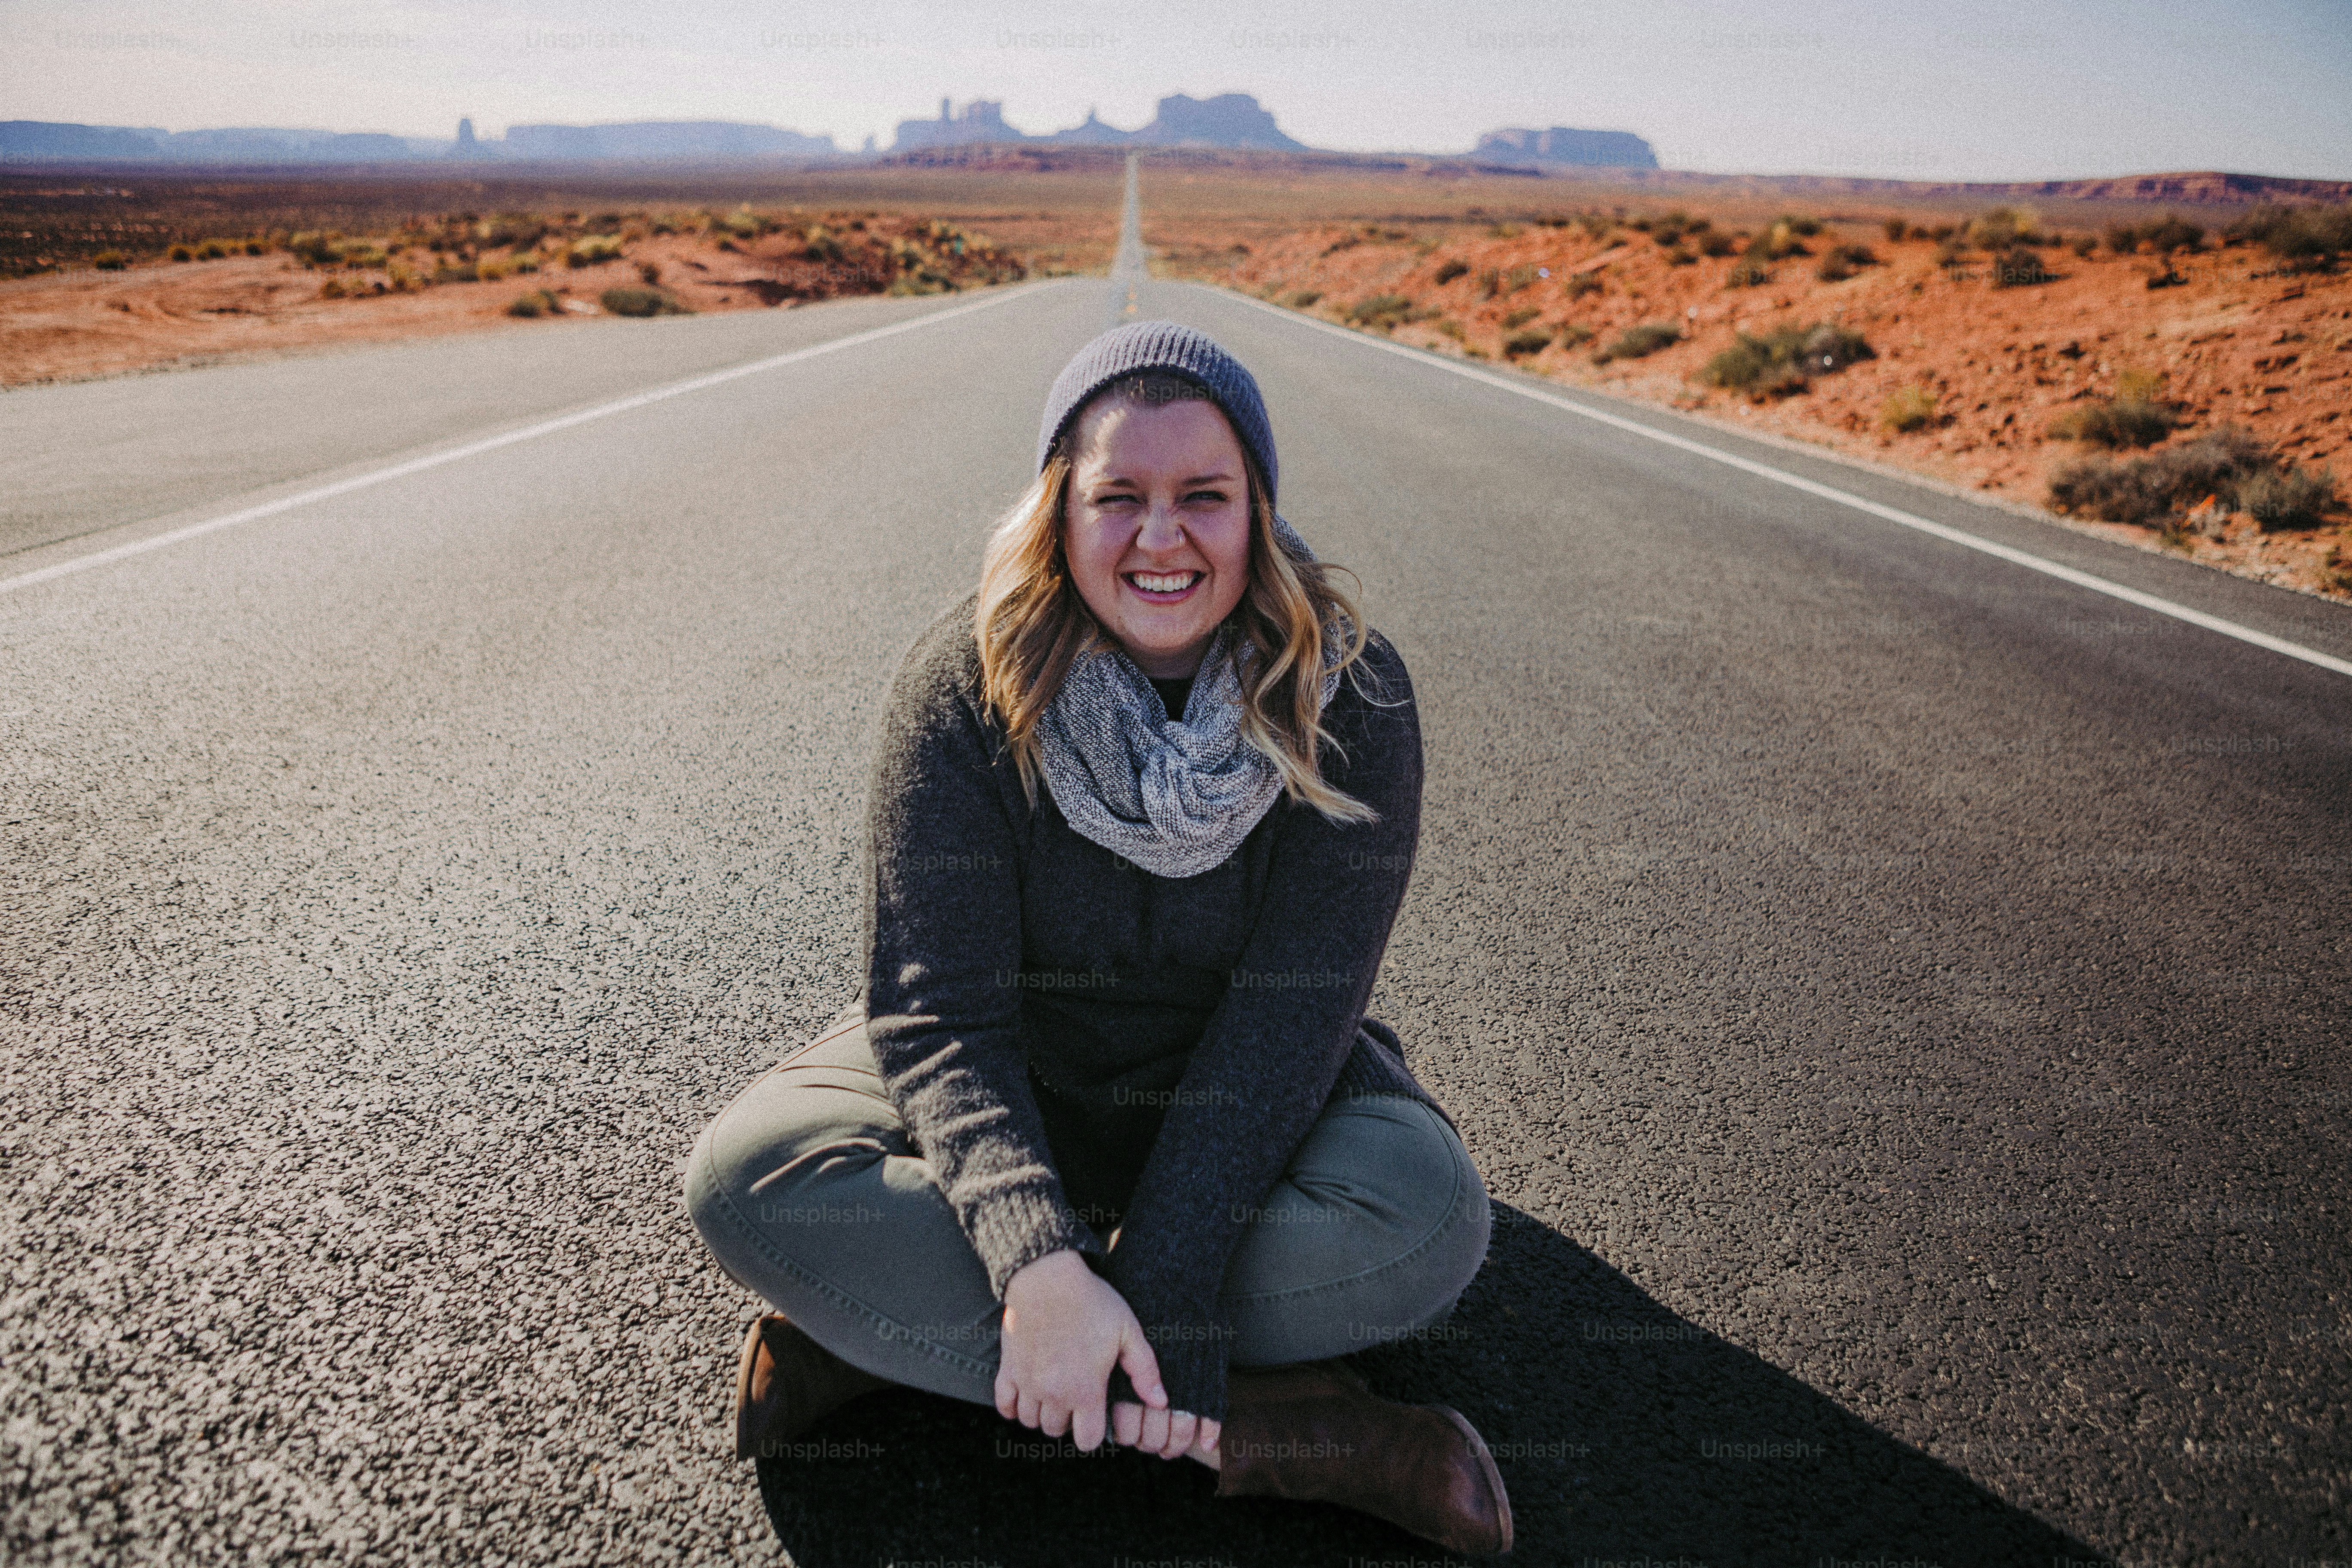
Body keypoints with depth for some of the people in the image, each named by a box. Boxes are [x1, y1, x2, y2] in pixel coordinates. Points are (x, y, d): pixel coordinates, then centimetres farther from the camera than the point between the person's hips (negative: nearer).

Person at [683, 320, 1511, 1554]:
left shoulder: (1349, 699, -17)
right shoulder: (965, 689, -17)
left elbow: (1289, 1014, -22)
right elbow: (939, 1008, -21)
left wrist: (1166, 1293, -31)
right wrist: (1039, 1264, -37)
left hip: (1251, 1099, 0)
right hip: (1006, 1088, 1)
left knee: (1426, 1217, -30)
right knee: (747, 1181, -26)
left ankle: (895, 1331, -20)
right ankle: (1266, 1425, -26)